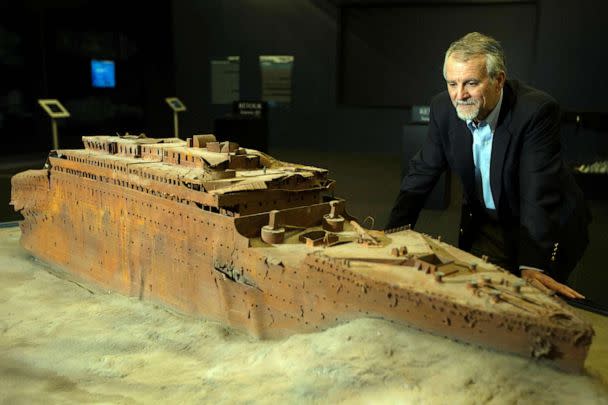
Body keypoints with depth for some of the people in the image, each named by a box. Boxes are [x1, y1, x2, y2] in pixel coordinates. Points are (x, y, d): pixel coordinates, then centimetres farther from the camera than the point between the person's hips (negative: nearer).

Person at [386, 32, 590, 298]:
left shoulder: (537, 110, -26)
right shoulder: (443, 108, -12)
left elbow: (538, 194, -31)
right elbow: (422, 173, -4)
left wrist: (532, 266, -40)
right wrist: (393, 235, -13)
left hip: (548, 225, -3)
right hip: (483, 222, 4)